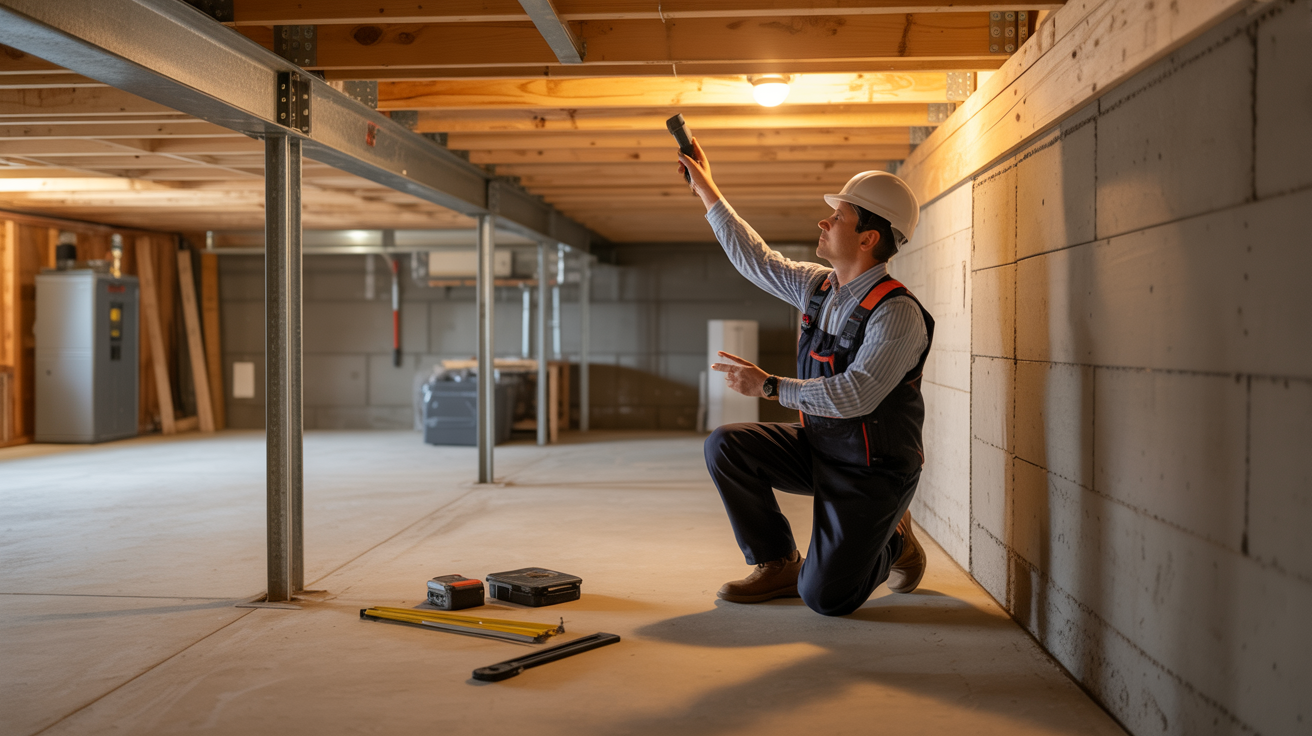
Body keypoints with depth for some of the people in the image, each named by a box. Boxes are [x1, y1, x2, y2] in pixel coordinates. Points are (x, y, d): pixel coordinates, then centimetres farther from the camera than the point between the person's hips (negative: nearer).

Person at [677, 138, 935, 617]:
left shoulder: (898, 314, -23)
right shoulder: (818, 285, 2)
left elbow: (854, 395, -31)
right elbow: (755, 258, 14)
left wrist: (768, 387, -25)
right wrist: (706, 190, 16)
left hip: (872, 472, -7)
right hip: (817, 448, 7)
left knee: (825, 598, -14)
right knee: (725, 446, -11)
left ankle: (893, 543, 19)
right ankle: (779, 564, 5)